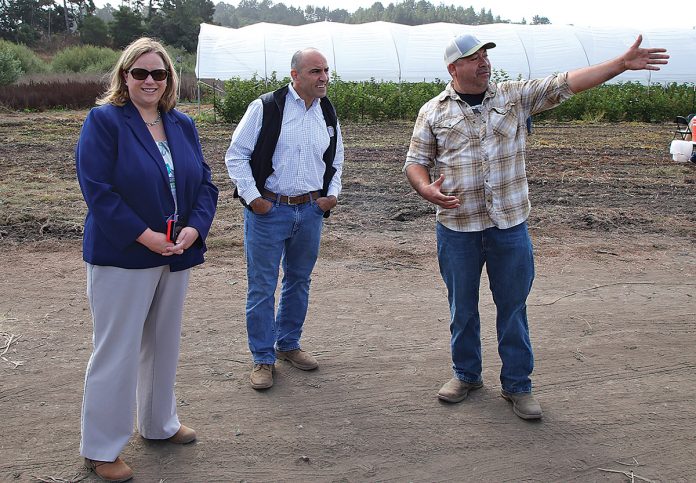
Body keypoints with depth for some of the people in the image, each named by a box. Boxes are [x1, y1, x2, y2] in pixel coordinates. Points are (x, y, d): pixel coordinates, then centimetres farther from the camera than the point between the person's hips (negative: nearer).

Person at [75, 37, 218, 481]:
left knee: (164, 344, 18)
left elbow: (204, 182, 6)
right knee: (117, 352, 1)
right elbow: (97, 188, -17)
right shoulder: (104, 121, -9)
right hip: (122, 257, -6)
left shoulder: (182, 125, 8)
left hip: (176, 255, 6)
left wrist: (194, 229, -11)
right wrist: (145, 236, -20)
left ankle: (159, 423, 37)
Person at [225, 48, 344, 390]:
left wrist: (332, 193, 9)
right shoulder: (265, 108, -9)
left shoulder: (328, 114, 8)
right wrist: (252, 197, -12)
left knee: (299, 281, 16)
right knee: (262, 285, 1)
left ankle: (288, 344, 34)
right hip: (269, 209, -5)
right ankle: (263, 358, 14)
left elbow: (336, 160, 22)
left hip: (310, 210, 5)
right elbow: (236, 155, -7)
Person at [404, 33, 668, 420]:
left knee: (513, 307, 8)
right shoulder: (433, 112, 2)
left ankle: (517, 384, 22)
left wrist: (623, 63, -5)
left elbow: (566, 83, 1)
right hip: (457, 228, 0)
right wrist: (428, 191, -16)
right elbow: (415, 163, 4)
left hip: (510, 225, 1)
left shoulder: (515, 96, 6)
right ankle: (466, 374, 32)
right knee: (462, 307, 12)